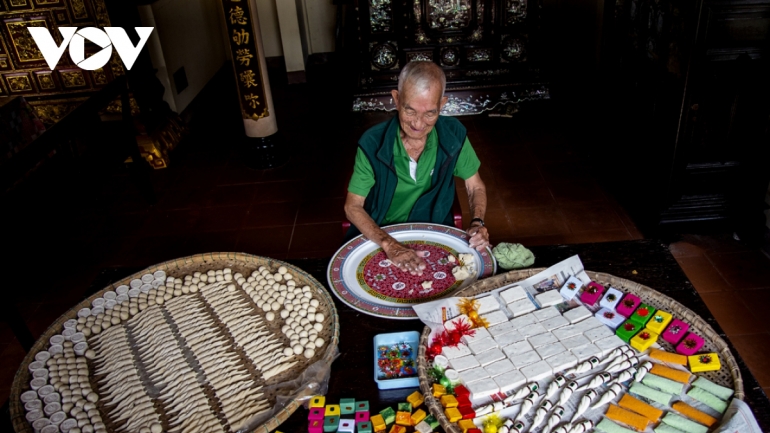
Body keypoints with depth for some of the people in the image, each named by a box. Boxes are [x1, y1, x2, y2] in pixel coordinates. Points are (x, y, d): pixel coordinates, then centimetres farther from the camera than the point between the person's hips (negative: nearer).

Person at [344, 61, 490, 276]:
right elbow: (353, 206, -14)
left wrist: (477, 223, -19)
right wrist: (388, 244, -30)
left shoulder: (454, 134, -12)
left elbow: (476, 187, 1)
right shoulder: (372, 143, -17)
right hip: (380, 237, -1)